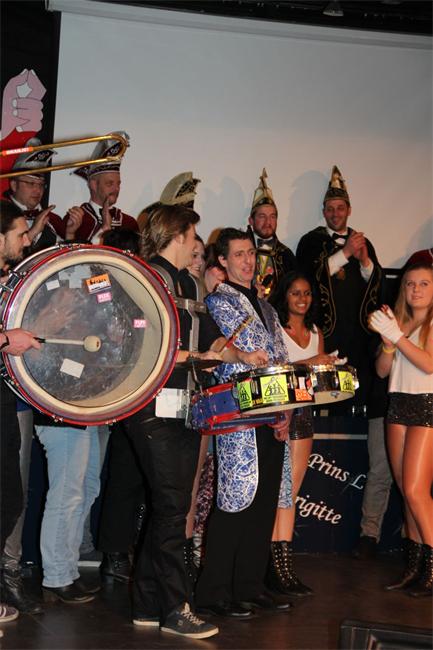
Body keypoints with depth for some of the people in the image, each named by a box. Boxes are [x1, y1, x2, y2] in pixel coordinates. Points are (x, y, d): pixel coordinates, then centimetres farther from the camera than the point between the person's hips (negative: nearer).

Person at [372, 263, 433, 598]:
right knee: (406, 491, 6)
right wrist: (388, 341, -6)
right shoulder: (400, 322, 15)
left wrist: (397, 336, -17)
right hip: (398, 404, 6)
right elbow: (382, 370, 11)